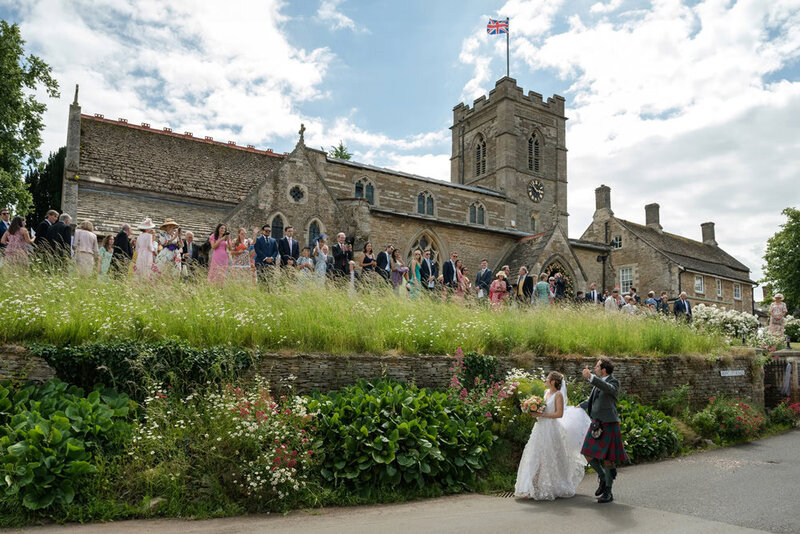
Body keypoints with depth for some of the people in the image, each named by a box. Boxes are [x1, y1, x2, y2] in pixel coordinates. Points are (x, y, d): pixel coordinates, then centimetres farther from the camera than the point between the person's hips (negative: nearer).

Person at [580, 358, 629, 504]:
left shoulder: (614, 382, -11)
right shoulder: (598, 382, 12)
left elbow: (608, 388, -37)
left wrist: (590, 377, -48)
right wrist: (580, 406, 41)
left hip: (609, 425, -7)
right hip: (596, 425, 7)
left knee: (607, 459, -1)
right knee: (589, 455, 7)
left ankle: (608, 492, 12)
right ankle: (603, 478, 29)